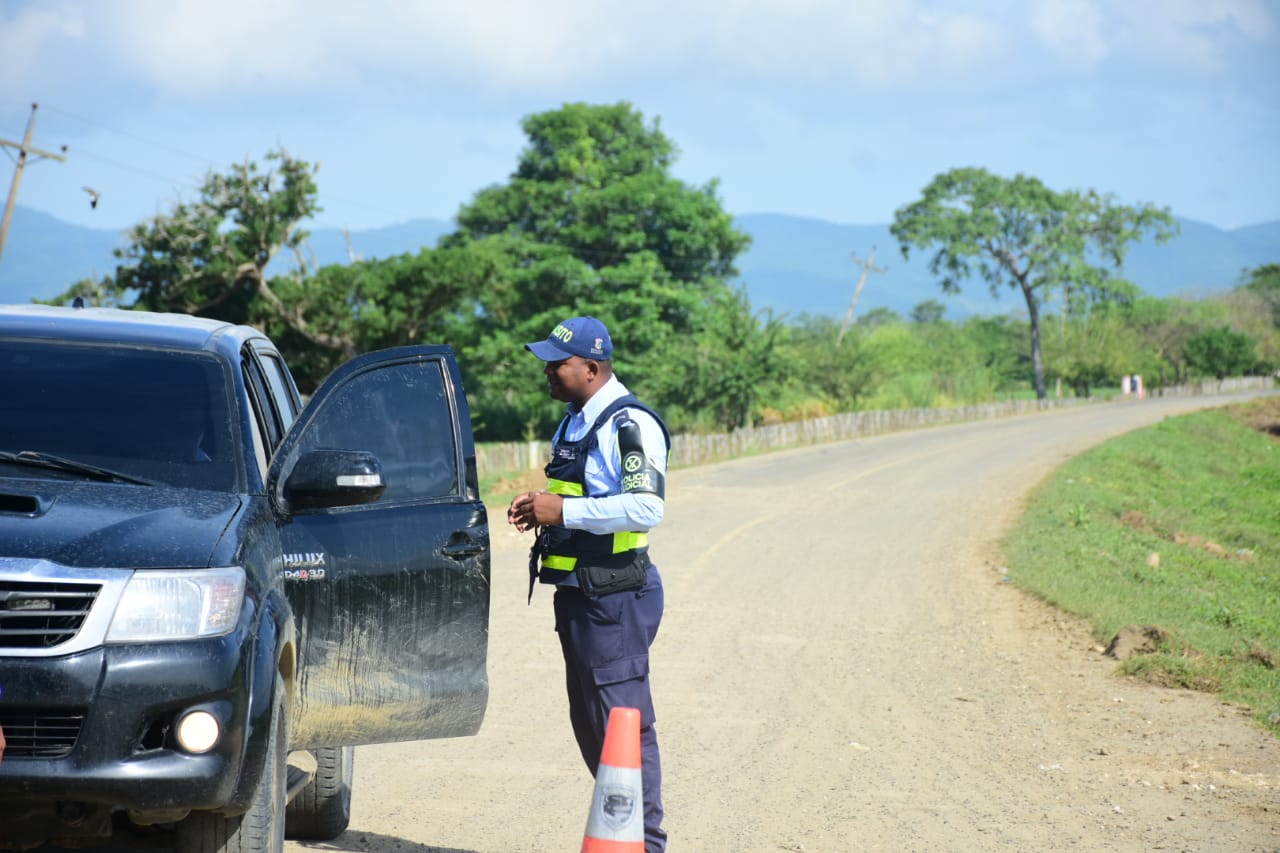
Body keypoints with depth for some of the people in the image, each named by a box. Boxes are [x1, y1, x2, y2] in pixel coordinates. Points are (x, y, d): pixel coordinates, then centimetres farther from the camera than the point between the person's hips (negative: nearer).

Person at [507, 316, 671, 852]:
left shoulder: (631, 424, -15)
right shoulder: (574, 424, 16)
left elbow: (645, 508, -25)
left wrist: (565, 511, -21)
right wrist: (538, 506, 9)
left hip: (615, 596, -10)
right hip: (576, 591, 10)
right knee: (589, 723, 14)